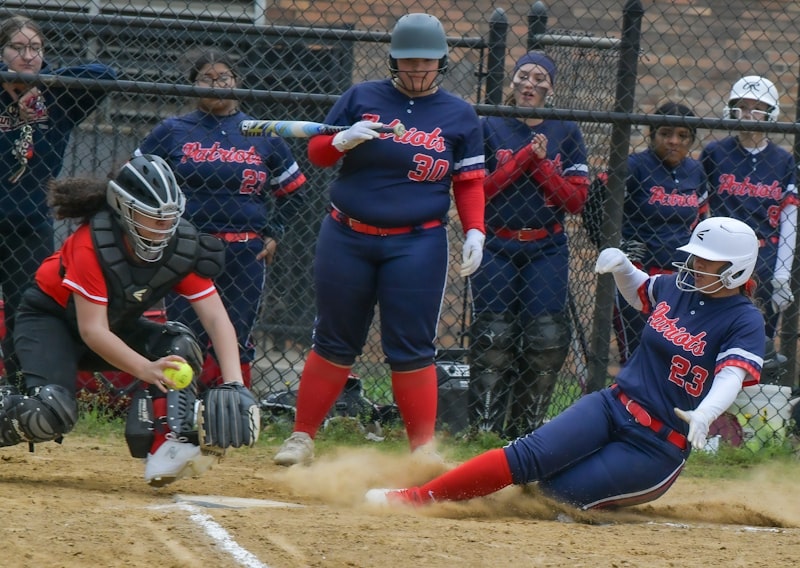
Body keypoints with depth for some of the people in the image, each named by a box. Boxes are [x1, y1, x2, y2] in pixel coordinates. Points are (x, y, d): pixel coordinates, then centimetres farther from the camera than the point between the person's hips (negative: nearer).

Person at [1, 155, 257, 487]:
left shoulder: (182, 247, -17)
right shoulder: (92, 244, -31)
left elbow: (216, 318, -21)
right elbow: (92, 331, -34)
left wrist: (234, 384, -36)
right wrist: (147, 369, -48)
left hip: (117, 326, 6)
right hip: (49, 319, -6)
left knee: (179, 345, -21)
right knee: (53, 413, -30)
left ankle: (167, 448, -27)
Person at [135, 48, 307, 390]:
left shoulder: (262, 136, 10)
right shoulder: (174, 132, 5)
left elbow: (293, 192, 17)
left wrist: (273, 234, 8)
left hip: (245, 255, 2)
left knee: (236, 343, 3)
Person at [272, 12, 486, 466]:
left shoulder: (459, 115, 5)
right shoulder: (362, 98, 5)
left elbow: (470, 182, 6)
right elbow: (317, 153, 7)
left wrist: (475, 231, -8)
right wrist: (343, 140, -15)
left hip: (417, 244, -1)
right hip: (347, 238, 1)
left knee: (411, 350, -4)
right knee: (335, 343, 7)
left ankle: (424, 450, 2)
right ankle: (302, 438, 15)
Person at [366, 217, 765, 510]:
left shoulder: (744, 321, -11)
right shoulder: (677, 287, 9)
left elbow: (732, 376, -27)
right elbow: (639, 291, 31)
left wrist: (704, 414, -47)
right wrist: (621, 268, 8)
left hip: (658, 447, -5)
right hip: (613, 406, 5)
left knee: (553, 496, -16)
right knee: (530, 455, -16)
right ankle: (414, 498, -17)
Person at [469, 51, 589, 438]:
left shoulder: (566, 134, 6)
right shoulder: (490, 129, 3)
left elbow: (575, 200, 0)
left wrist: (541, 165, -11)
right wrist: (523, 158, -12)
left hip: (546, 249, 1)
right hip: (495, 246, -1)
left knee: (546, 339, -4)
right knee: (493, 336, -4)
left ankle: (528, 426, 5)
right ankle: (484, 427, 1)